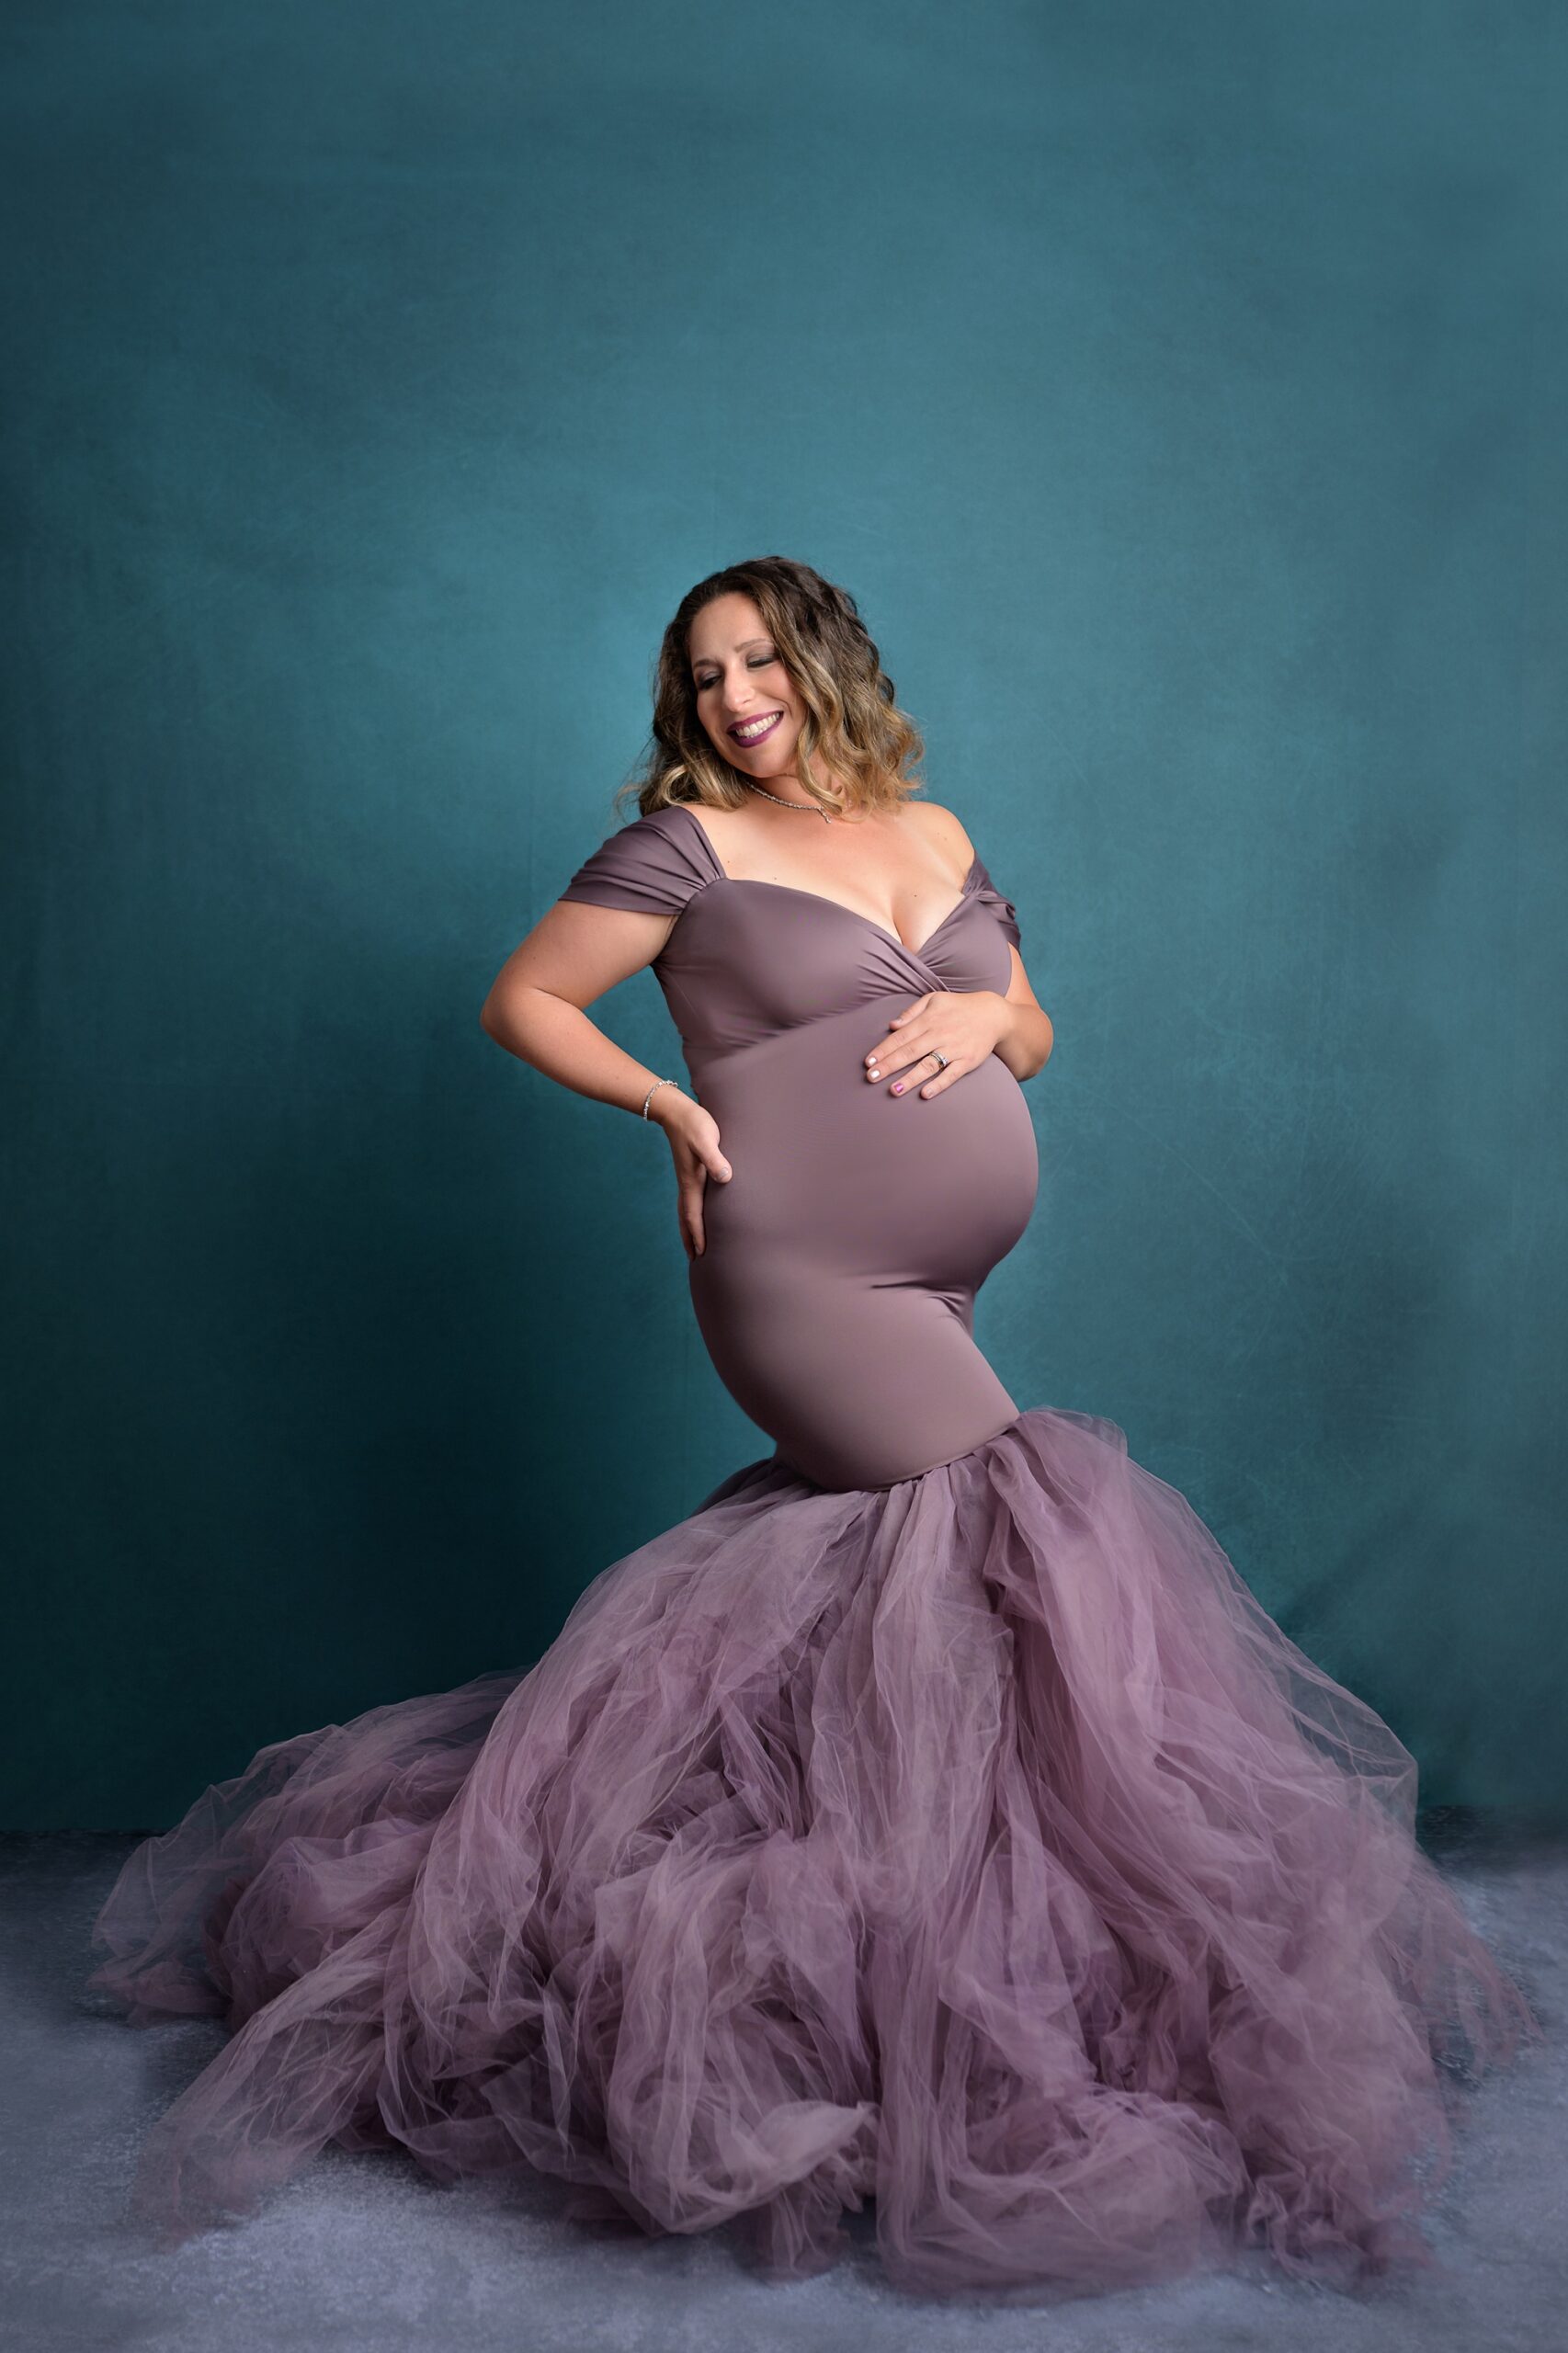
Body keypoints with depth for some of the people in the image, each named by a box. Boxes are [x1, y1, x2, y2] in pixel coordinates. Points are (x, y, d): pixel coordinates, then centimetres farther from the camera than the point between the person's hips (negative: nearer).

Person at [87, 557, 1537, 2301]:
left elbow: (1036, 1037, 22)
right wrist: (674, 1104, -8)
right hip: (802, 1272, -7)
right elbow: (521, 1001, 4)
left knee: (847, 1574, 7)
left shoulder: (937, 836, 17)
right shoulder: (685, 846, 0)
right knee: (1018, 1527, -14)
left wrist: (992, 1010, -1)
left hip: (938, 1287, 7)